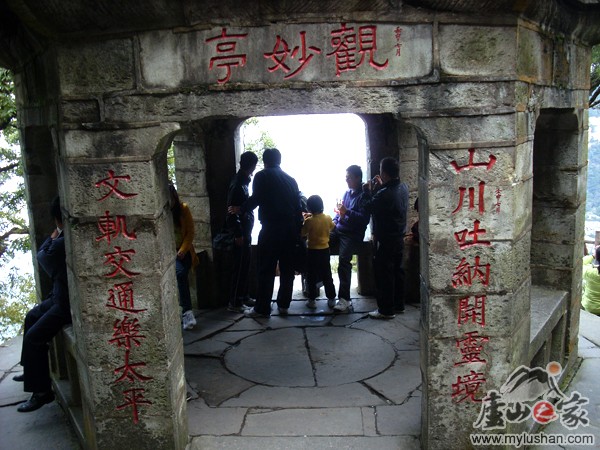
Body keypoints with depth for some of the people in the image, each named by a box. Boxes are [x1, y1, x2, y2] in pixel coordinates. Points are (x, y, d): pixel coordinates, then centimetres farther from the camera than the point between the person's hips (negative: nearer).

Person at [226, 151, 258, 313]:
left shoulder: (243, 181, 13)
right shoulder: (238, 183, -16)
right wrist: (238, 234, -21)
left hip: (245, 231, 9)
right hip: (240, 233, -9)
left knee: (245, 266, 16)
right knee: (240, 267, -4)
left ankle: (243, 296, 26)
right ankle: (234, 302, 3)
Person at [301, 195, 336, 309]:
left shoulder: (309, 221, -19)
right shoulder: (328, 218, -5)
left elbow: (302, 233, -8)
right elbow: (332, 227, 15)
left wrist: (304, 220, 0)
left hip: (312, 251, -4)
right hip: (325, 249, 4)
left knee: (311, 276, 7)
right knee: (327, 275, 14)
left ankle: (312, 300, 11)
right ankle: (331, 298, 20)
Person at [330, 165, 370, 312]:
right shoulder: (347, 192, 16)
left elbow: (364, 219, -18)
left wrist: (347, 212, -27)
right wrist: (335, 221, 8)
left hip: (352, 234, -8)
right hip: (338, 230, 8)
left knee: (344, 261, -22)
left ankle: (344, 299, -20)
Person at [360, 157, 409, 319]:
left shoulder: (384, 194, -26)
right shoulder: (403, 188, 1)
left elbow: (368, 206, -12)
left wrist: (367, 191, 3)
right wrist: (381, 186, 15)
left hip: (385, 240, -9)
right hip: (399, 237, 9)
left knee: (384, 274, 1)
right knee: (397, 271, 17)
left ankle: (386, 310, 8)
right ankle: (398, 305, 27)